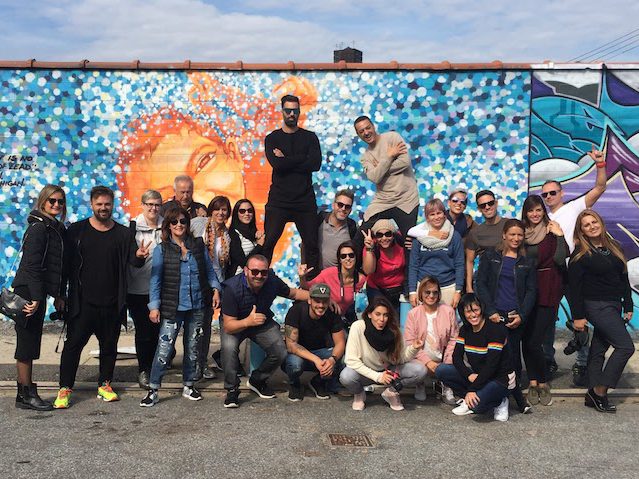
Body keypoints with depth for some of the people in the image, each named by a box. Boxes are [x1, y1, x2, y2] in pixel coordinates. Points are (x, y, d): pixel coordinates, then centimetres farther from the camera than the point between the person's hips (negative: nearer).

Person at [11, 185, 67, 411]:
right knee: (27, 344, -2)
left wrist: (59, 295, 15)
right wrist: (36, 297, -22)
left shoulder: (57, 229, 15)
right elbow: (31, 265, -19)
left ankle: (26, 392, 21)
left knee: (31, 344, 13)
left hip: (38, 294, 9)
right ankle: (25, 394, 6)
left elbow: (59, 266, 18)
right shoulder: (38, 228, -13)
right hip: (29, 293, -9)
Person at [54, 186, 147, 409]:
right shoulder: (77, 231, 2)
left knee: (109, 345, 11)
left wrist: (139, 256, -24)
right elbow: (66, 262, 2)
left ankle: (104, 385, 25)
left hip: (112, 304, 2)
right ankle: (65, 389, 9)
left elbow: (133, 261, 0)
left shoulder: (123, 234, 5)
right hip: (82, 302, -2)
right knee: (73, 343, 0)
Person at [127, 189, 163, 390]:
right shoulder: (133, 226, -3)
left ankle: (154, 366, 23)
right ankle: (143, 370, 12)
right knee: (143, 330, 0)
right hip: (138, 288, -3)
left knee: (157, 328, 7)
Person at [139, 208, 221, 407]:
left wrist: (215, 289, -1)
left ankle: (189, 386, 27)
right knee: (164, 348, -8)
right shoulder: (162, 250, -2)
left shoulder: (198, 245, 6)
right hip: (173, 308, -3)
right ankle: (153, 390, 1)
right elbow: (155, 279, -5)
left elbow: (209, 270, 12)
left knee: (192, 347, 13)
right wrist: (154, 306, -10)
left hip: (197, 306, 3)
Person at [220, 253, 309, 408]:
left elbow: (293, 293, -1)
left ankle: (256, 381, 17)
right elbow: (228, 326, -32)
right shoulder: (232, 288, -33)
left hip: (263, 323, 4)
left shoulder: (272, 281, -22)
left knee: (280, 353, -13)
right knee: (229, 347, -33)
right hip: (235, 324, -4)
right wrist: (248, 322, -53)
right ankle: (232, 390, -10)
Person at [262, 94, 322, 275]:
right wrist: (302, 159, -8)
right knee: (267, 242, -8)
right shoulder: (272, 138, 8)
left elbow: (316, 164, -7)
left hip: (305, 200, 1)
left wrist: (286, 160, -8)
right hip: (278, 200, -1)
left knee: (312, 244, 1)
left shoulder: (310, 137, 10)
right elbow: (276, 164, -11)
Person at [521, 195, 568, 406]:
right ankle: (534, 382, 16)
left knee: (534, 342, -8)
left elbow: (560, 259, -11)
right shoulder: (522, 232, 10)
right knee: (527, 339, 3)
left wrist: (560, 236, -16)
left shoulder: (552, 231, 0)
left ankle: (542, 383, 10)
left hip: (547, 293, -4)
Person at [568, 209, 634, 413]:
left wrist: (628, 306, 11)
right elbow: (574, 286, -10)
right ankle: (600, 390, -7)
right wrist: (578, 316, -13)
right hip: (596, 306, -6)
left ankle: (593, 396, 15)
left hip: (614, 306, 7)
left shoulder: (615, 247, 11)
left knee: (599, 350, 9)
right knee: (626, 346, -13)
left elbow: (624, 279, 15)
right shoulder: (580, 254, -9)